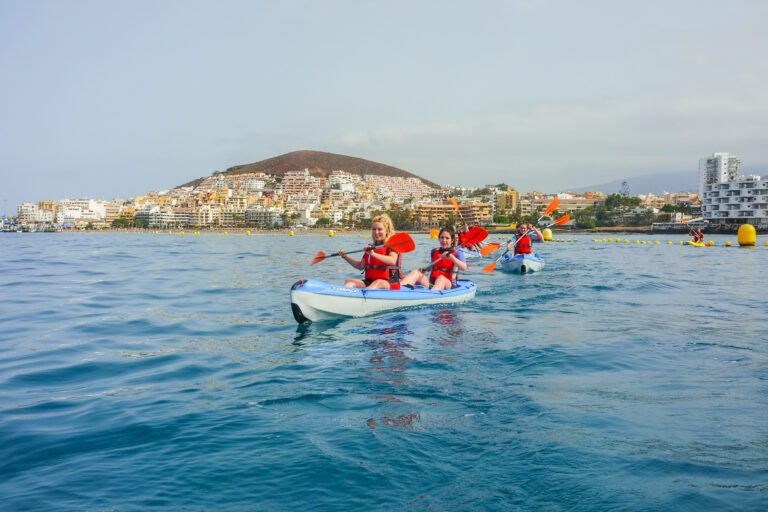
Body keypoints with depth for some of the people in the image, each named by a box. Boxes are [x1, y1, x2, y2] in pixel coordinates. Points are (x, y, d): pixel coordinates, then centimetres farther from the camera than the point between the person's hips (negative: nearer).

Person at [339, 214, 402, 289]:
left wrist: (374, 254, -35)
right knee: (349, 282, -17)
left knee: (378, 283, -40)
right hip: (370, 282, 6)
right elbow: (361, 266, 26)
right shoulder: (370, 247, 18)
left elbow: (392, 261, -25)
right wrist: (346, 257, 14)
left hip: (389, 283, -6)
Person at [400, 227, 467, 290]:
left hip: (448, 285, -4)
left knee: (441, 278, -38)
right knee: (415, 272, -18)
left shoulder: (456, 253, 1)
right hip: (431, 283, 5)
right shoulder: (434, 251, 15)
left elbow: (464, 268, -16)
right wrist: (424, 269, 6)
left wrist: (451, 257, -28)